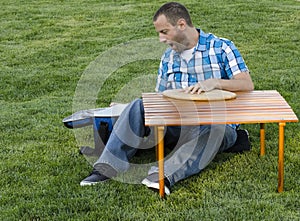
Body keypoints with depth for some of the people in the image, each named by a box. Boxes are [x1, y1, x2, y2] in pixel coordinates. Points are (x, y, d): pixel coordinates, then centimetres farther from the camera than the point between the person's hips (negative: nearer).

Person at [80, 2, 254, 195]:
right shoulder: (168, 58, 14)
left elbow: (247, 84, -12)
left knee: (214, 130, -40)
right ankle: (107, 167, -28)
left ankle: (165, 175, -54)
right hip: (180, 128, 4)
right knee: (138, 106, -17)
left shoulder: (221, 47, -2)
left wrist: (214, 82, -28)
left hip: (221, 125, -4)